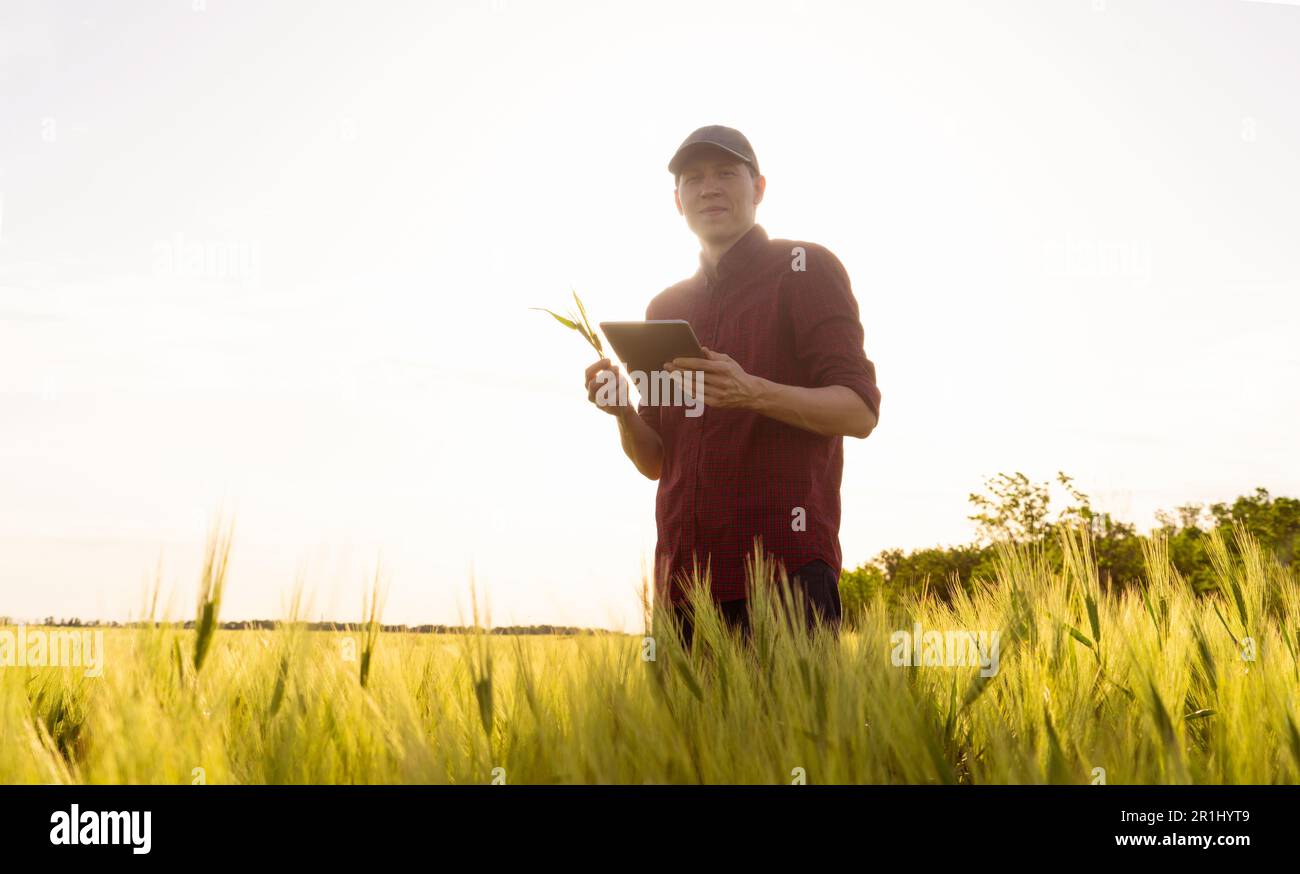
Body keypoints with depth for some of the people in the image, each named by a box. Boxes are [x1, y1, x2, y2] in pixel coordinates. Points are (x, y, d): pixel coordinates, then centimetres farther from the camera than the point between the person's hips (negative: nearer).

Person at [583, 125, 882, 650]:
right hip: (685, 572, 5)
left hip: (784, 561, -5)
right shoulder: (665, 308, 20)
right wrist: (623, 413, -3)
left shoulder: (805, 268, 5)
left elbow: (860, 412, -5)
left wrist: (752, 393, -21)